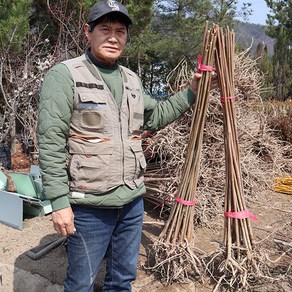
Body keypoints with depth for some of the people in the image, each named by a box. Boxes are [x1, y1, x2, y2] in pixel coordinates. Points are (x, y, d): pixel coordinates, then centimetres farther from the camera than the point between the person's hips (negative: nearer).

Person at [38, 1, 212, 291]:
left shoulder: (131, 80, 11)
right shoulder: (64, 75, -10)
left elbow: (155, 116, 25)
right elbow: (50, 144, -15)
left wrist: (190, 92, 18)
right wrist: (59, 201, -18)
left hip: (133, 200, 6)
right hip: (89, 205, -6)